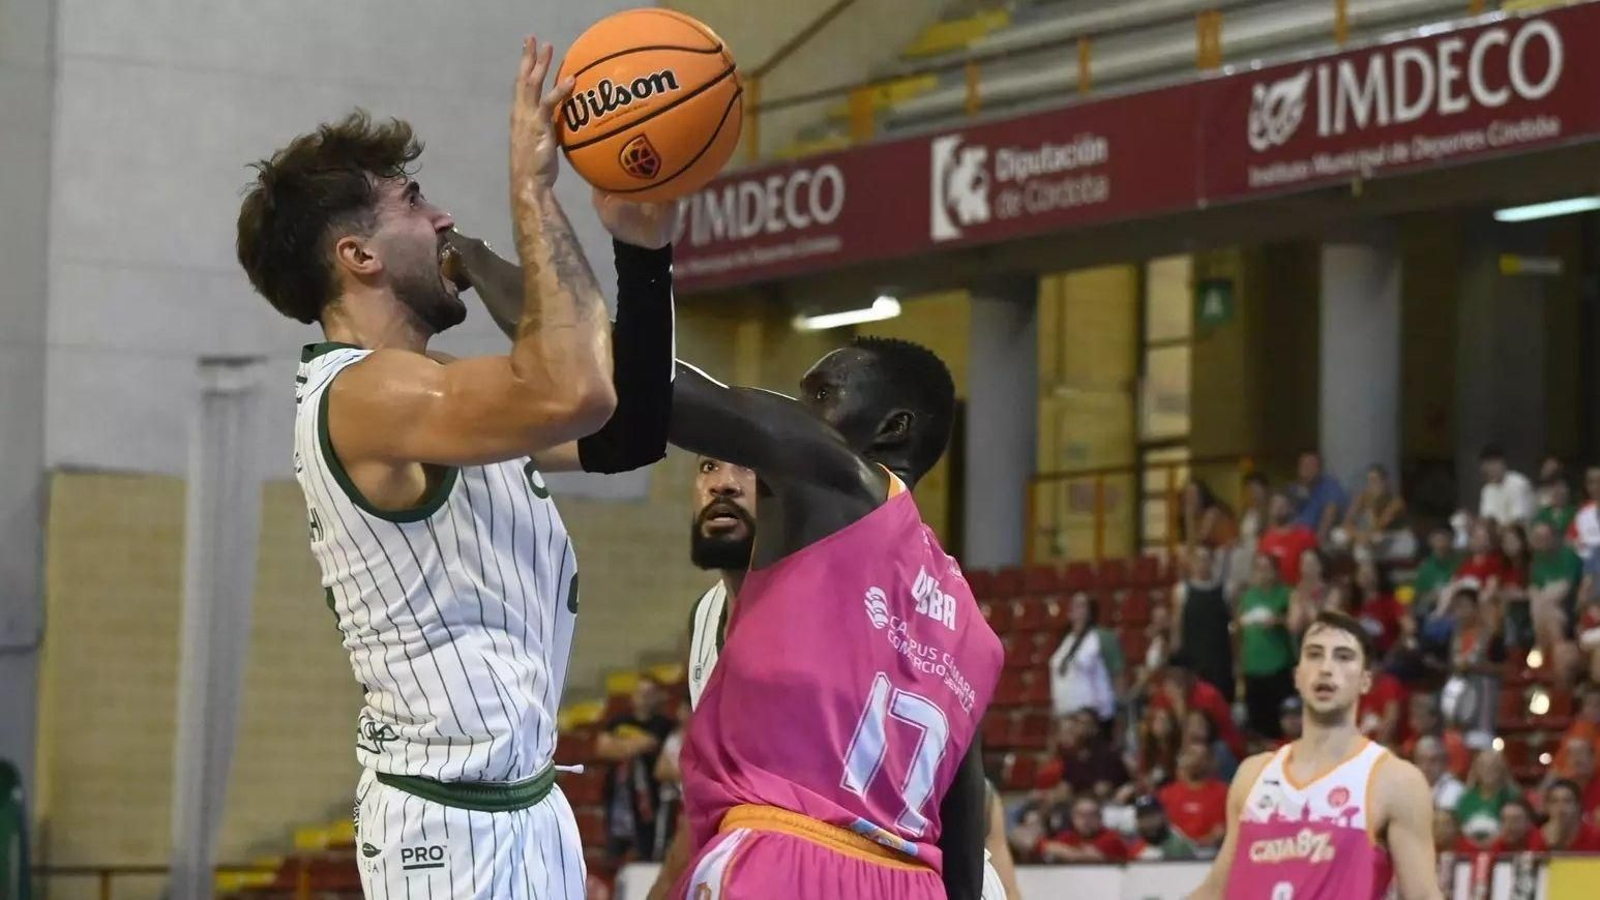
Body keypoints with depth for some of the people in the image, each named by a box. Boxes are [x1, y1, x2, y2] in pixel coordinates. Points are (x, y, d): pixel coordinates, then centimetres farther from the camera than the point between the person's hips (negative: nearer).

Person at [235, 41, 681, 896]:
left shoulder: (429, 399, 14)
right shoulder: (366, 394, -17)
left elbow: (623, 433, 20)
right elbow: (573, 392, -34)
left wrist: (644, 253, 9)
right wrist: (533, 189, -23)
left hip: (509, 802, 10)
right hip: (457, 819, -10)